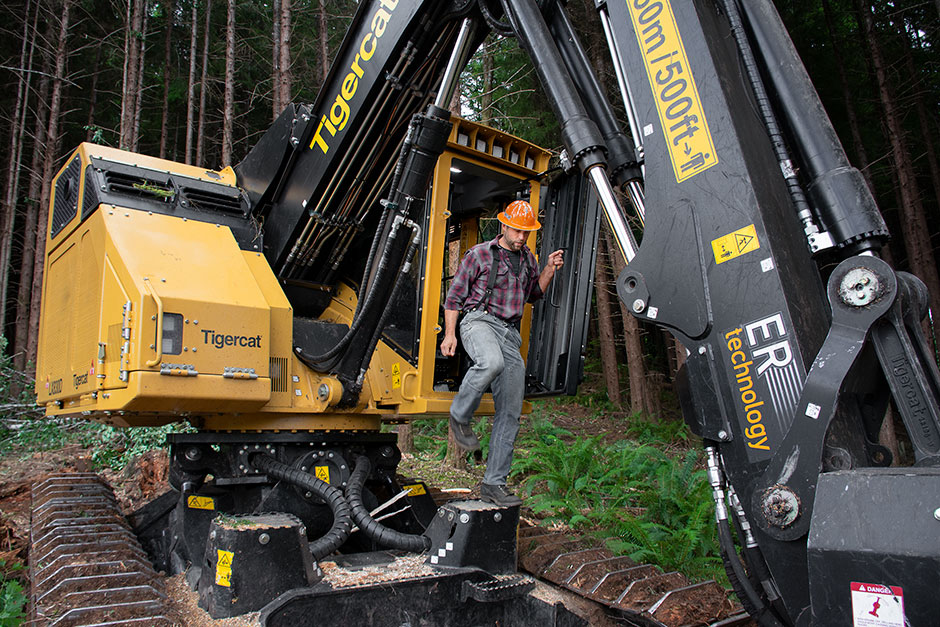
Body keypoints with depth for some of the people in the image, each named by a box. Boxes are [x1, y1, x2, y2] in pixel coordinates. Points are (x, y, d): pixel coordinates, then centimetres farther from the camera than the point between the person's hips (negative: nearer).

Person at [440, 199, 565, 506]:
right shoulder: (479, 254, 3)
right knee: (491, 362, -41)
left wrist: (549, 270, 13)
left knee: (510, 412, -1)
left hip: (510, 334, 5)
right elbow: (455, 294, 4)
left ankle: (494, 483, 7)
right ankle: (459, 416, -13)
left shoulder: (527, 258, 18)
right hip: (479, 320, -5)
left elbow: (534, 294, 31)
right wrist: (450, 333, -6)